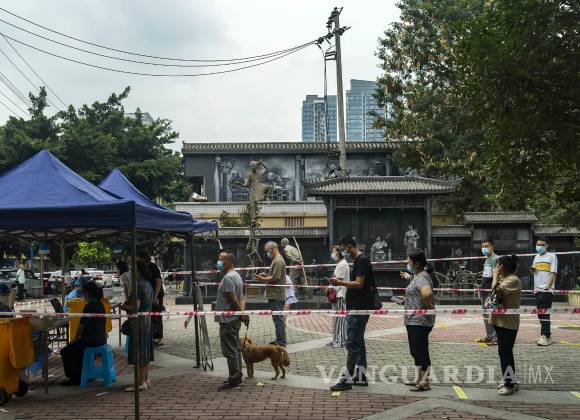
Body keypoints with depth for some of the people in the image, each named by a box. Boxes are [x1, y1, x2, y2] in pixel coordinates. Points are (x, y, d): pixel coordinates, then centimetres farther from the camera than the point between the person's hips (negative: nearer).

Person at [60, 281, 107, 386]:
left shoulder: (89, 306, -19)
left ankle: (74, 378, 11)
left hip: (91, 341, -9)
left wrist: (76, 338, 3)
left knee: (65, 352, 5)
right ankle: (81, 374, 32)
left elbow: (82, 326, -16)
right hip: (101, 339, 9)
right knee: (77, 347, 30)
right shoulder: (100, 305, 8)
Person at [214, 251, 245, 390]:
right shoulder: (236, 275, 16)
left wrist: (241, 314, -12)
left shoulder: (228, 277, -18)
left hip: (228, 320, -11)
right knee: (236, 349, 16)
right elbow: (241, 298, 15)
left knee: (230, 351, -5)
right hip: (234, 319, 11)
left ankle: (234, 380, -1)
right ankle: (237, 376, 24)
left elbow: (233, 300, -21)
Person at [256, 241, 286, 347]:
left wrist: (262, 279, -11)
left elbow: (275, 278, -20)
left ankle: (281, 342, -3)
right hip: (274, 295, 10)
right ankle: (279, 339, 23)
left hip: (276, 296, -10)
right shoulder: (276, 260, 18)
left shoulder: (278, 261, -15)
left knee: (278, 319, -7)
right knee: (277, 318, 15)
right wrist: (266, 275, 10)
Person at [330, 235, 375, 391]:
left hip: (359, 309, -11)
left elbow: (359, 284, -21)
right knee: (359, 343, 13)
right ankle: (361, 377, 20)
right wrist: (341, 283, 15)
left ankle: (347, 379, -6)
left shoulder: (362, 260, -14)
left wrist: (340, 282, -20)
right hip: (356, 308, 11)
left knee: (352, 344, -9)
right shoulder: (357, 260, 17)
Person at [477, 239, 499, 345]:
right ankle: (489, 336, 22)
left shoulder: (496, 259, -10)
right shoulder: (486, 259, 16)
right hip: (485, 291, 10)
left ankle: (496, 338, -4)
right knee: (486, 314, 14)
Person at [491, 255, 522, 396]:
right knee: (505, 352, 16)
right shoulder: (504, 279, 15)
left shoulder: (513, 280, -15)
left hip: (508, 323, -10)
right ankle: (510, 381, 26)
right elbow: (496, 294, 11)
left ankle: (510, 384, 2)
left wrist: (495, 275, -12)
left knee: (505, 352, -6)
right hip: (500, 321, 10)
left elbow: (496, 290, -26)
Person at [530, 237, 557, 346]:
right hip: (537, 290, 7)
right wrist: (532, 269, 2)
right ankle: (546, 335, 19)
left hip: (547, 290, -7)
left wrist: (547, 287, -17)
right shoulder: (536, 257, 17)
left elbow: (553, 274, -8)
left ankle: (545, 336, -12)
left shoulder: (551, 256, -3)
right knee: (540, 313, 10)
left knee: (544, 313, -11)